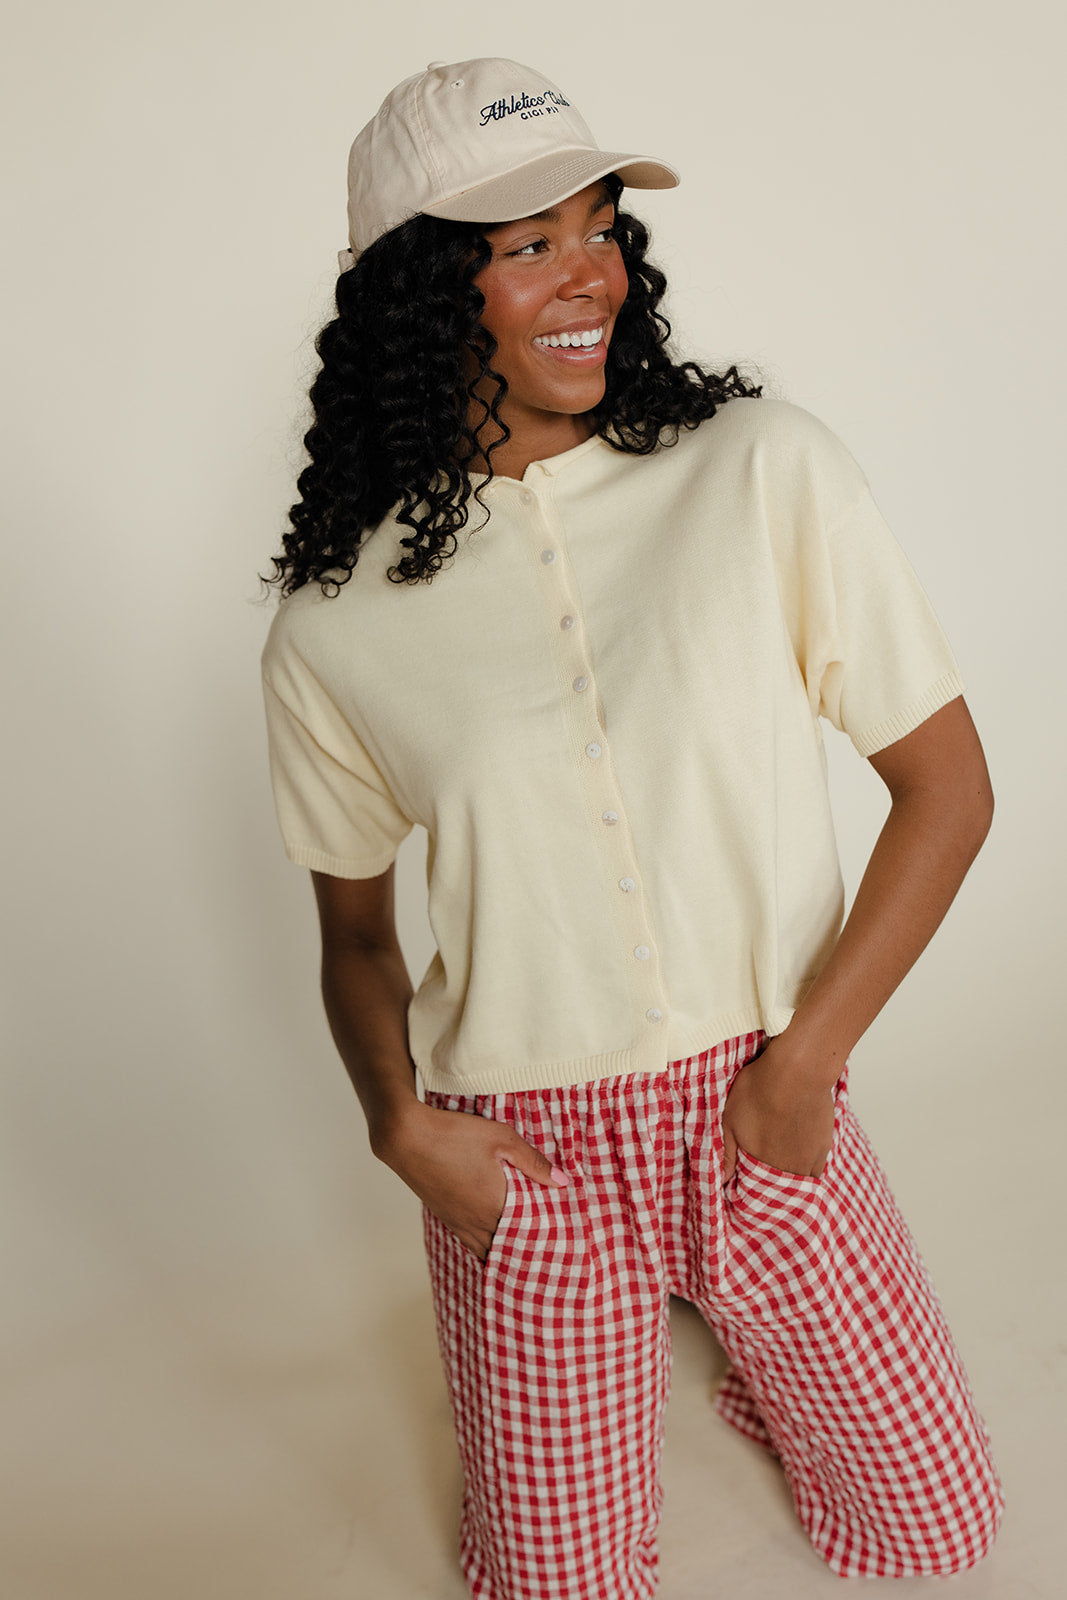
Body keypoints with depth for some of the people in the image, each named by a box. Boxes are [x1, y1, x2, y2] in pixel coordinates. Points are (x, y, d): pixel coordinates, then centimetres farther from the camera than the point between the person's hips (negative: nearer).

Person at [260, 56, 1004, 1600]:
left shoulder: (764, 468, -11)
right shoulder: (335, 624, -8)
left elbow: (948, 787, -5)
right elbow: (355, 930, 6)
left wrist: (808, 1055, -10)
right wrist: (401, 1119, -11)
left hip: (770, 1118, 1)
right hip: (524, 1159, 0)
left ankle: (735, 1337, 43)